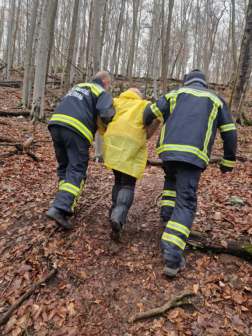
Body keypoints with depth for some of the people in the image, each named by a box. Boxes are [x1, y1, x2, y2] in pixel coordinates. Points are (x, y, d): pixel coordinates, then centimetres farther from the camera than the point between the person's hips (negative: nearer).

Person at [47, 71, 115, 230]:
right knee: (76, 171, -6)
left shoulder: (78, 87, 33)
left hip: (56, 124, 7)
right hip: (76, 130, -7)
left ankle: (66, 203, 19)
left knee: (64, 168, 17)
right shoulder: (103, 93, 11)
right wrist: (107, 129, 14)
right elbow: (106, 115, -8)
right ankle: (60, 208, -20)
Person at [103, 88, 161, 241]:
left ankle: (115, 214, 16)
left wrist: (105, 134, 23)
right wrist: (146, 137, 10)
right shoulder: (144, 105, 21)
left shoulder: (116, 101, 28)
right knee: (128, 184, 3)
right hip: (133, 142, -2)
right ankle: (118, 217, -20)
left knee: (119, 180, 21)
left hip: (113, 139, 3)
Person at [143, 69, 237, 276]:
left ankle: (167, 219, 28)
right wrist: (228, 162, 26)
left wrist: (145, 125, 43)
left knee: (171, 181, 34)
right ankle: (172, 257, -13)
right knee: (185, 203, -3)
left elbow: (150, 113, 20)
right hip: (194, 153, -2)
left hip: (168, 149, 3)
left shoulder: (175, 94, 24)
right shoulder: (216, 99, 23)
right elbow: (230, 134, 18)